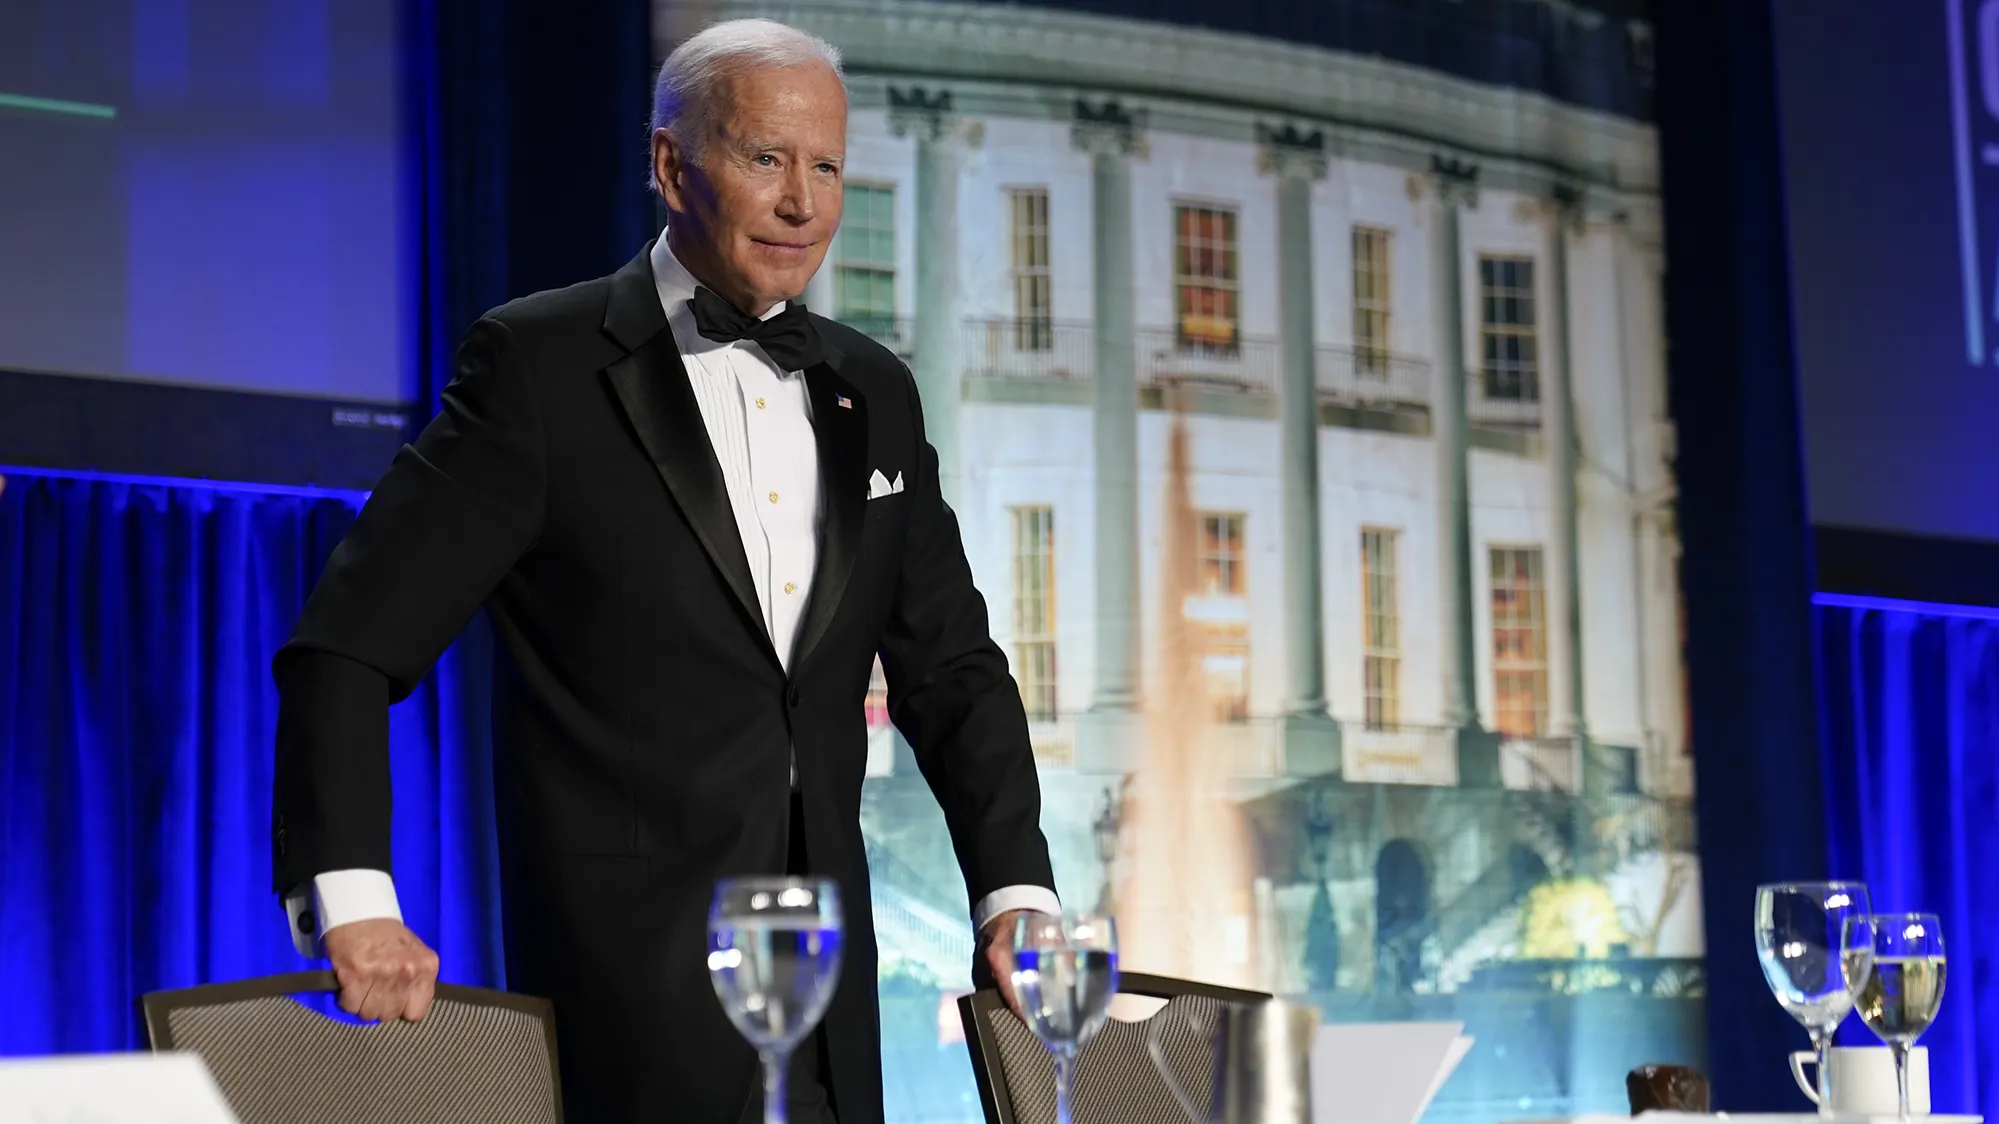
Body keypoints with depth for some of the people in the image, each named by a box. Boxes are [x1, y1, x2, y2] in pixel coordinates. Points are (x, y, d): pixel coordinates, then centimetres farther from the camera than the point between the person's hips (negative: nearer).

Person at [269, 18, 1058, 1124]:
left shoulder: (874, 392, 13)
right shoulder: (540, 361, -5)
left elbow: (951, 668, 17)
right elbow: (348, 644, -9)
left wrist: (1015, 890, 5)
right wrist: (349, 899, -20)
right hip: (633, 981, -5)